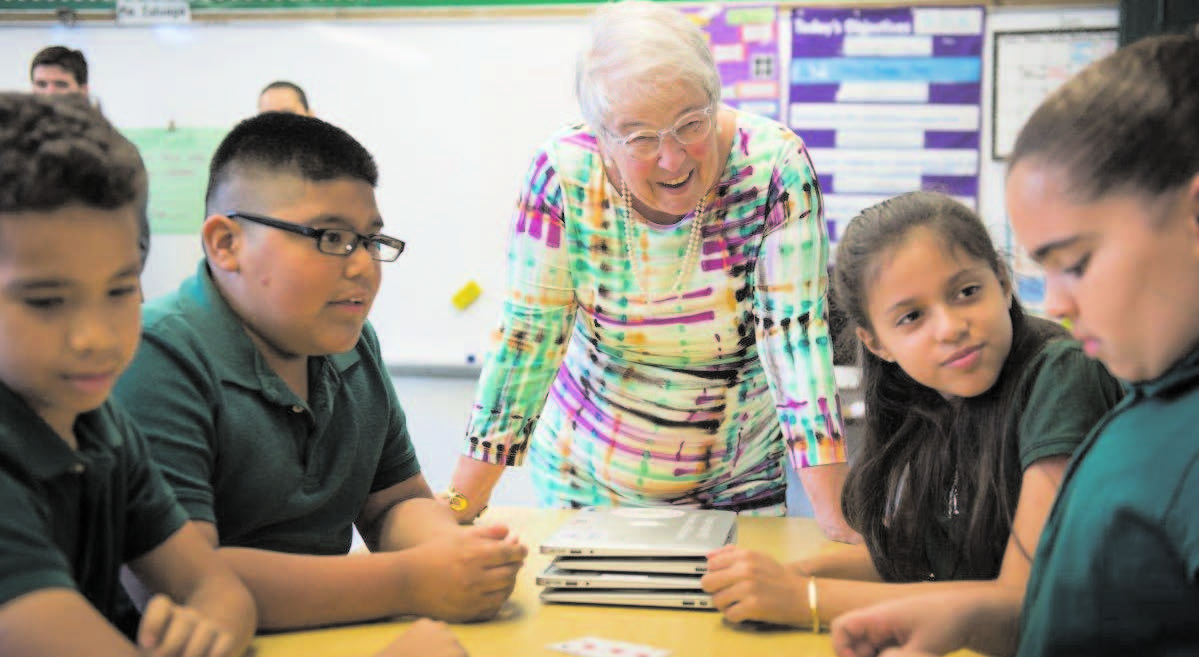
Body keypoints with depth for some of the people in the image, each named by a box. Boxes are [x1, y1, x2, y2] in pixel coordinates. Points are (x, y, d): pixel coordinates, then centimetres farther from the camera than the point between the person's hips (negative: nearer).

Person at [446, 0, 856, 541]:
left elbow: (796, 335, -23)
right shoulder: (563, 173, -19)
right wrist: (460, 504, -18)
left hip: (737, 484, 0)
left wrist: (836, 516, -28)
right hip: (586, 476, 1)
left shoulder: (774, 165, -21)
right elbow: (527, 336, -15)